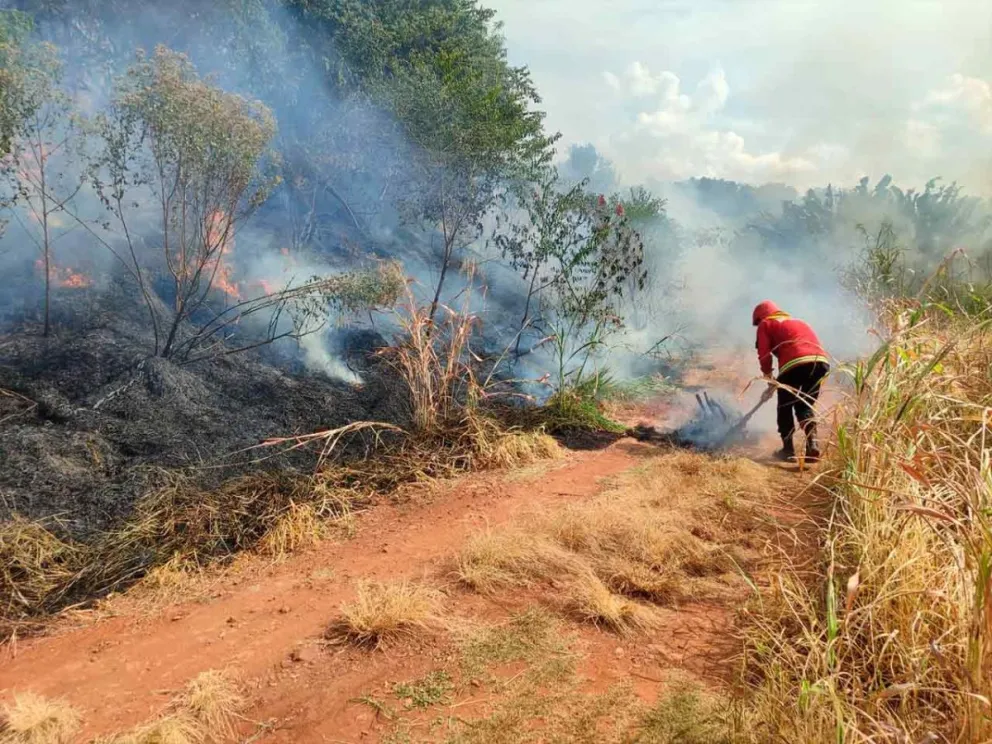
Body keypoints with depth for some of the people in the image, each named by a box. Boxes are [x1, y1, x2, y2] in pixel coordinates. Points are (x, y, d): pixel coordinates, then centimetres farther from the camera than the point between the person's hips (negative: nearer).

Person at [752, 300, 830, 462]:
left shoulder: (766, 324, 17)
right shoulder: (796, 321, 36)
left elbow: (764, 354, 7)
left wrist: (770, 380, 21)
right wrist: (777, 382, 37)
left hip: (795, 363, -6)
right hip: (821, 362, 6)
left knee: (785, 407, 13)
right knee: (805, 406, 19)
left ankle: (788, 449, 13)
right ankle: (812, 443, -1)